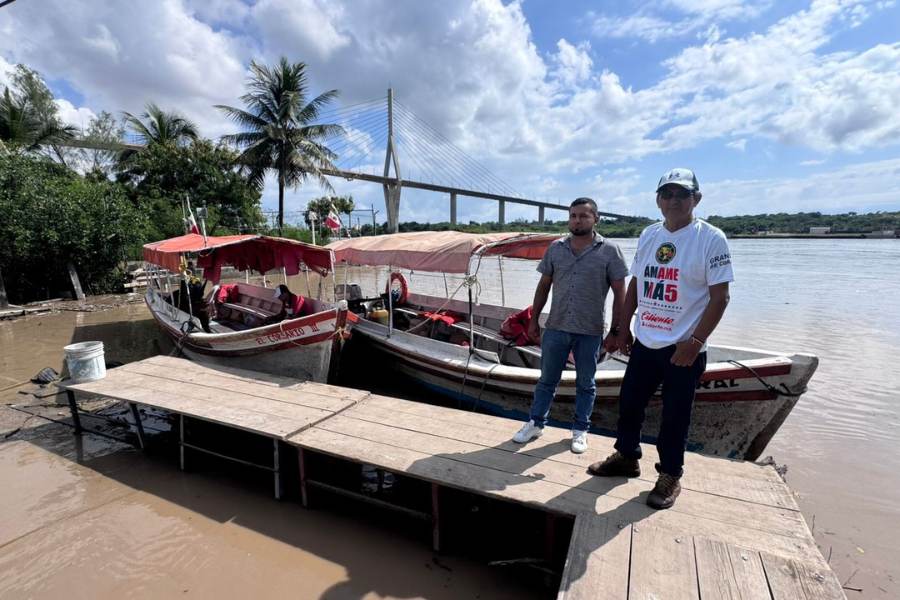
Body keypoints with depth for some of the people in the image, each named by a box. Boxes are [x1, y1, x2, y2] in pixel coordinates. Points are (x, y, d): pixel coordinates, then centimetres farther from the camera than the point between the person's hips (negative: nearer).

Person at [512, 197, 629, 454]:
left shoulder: (609, 251, -5)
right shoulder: (555, 248, 3)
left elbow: (619, 293, -3)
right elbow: (544, 286, 8)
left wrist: (615, 330, -6)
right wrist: (534, 320, 7)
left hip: (590, 332, -2)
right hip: (555, 328, 2)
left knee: (585, 384, 13)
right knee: (547, 380, 14)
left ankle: (580, 430, 30)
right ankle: (535, 423, 30)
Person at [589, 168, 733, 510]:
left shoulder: (711, 239, -9)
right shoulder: (648, 235, 8)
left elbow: (719, 297, -11)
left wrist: (694, 342, -17)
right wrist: (624, 328, 11)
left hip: (683, 348, -5)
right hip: (644, 342, 6)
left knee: (675, 417, 6)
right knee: (629, 403, 15)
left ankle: (670, 477, 26)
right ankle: (626, 457, 36)